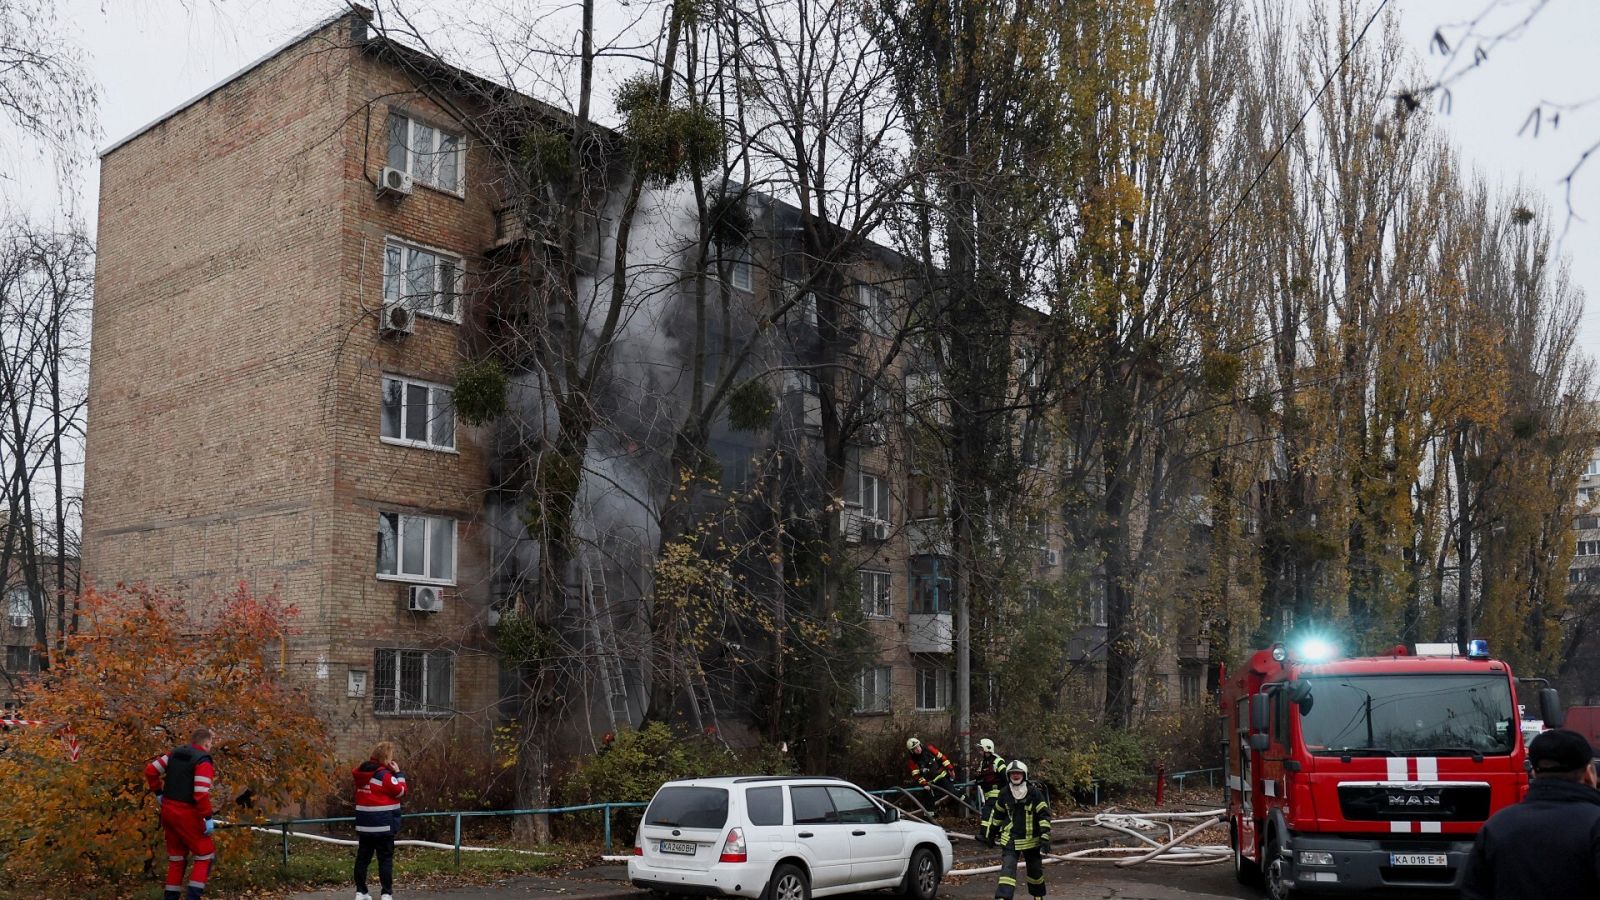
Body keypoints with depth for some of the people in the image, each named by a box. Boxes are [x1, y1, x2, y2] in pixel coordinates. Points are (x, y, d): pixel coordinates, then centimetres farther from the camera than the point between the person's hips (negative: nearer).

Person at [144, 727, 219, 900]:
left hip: (168, 810, 7)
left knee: (177, 855, 19)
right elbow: (201, 793, -22)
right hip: (187, 813, -7)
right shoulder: (203, 761, -14)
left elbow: (150, 770, 9)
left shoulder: (174, 753, 9)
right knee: (206, 854, 4)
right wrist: (208, 818, -16)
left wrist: (158, 793, 16)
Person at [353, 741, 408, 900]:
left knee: (362, 858, 11)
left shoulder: (362, 773, 6)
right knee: (385, 859, -2)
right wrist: (398, 773, -2)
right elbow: (401, 791, -9)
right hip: (383, 826, -6)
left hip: (364, 825, 6)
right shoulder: (385, 775, -15)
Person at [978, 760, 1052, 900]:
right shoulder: (1004, 794, -2)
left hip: (1031, 840, 0)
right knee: (1007, 869, -15)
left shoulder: (1034, 793, -10)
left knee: (1035, 871, 16)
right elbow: (996, 815, 12)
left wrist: (1045, 838, -17)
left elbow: (1044, 815, -10)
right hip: (1010, 840, 1)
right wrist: (989, 834, 16)